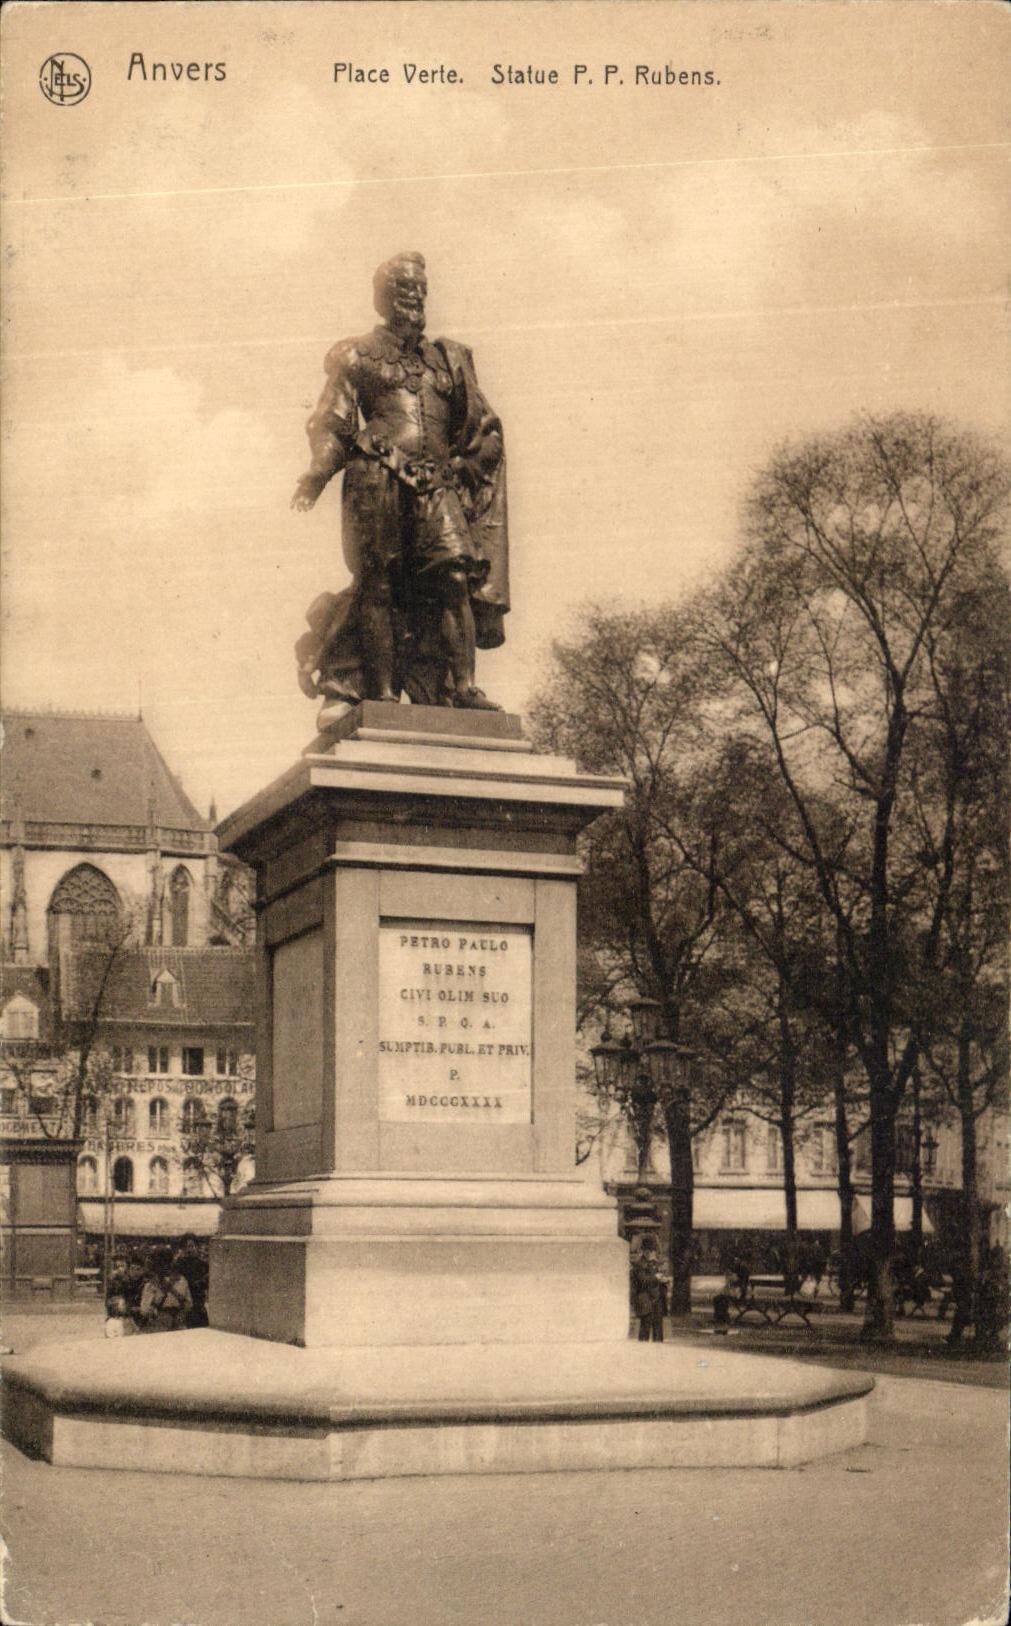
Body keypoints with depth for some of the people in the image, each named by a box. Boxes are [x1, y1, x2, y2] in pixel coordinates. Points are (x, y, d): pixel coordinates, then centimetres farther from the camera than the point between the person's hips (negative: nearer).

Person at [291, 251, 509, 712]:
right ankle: (380, 691, -6)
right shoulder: (358, 357, 12)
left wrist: (467, 463, 10)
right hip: (377, 484, -3)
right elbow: (330, 423, 4)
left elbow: (485, 428, 27)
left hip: (436, 487, 3)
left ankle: (463, 686, -16)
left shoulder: (449, 359, 23)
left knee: (454, 578, -13)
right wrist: (316, 474, -12)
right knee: (380, 585, -7)